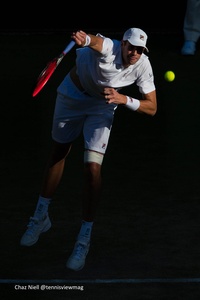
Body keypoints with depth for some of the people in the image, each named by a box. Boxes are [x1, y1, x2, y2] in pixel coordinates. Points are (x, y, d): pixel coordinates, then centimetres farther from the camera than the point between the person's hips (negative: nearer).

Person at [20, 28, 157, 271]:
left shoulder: (143, 66, -24)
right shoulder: (108, 49, -36)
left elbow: (151, 107, -20)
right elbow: (96, 40, -62)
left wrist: (123, 99, -36)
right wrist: (84, 39, -86)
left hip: (103, 104, 1)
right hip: (72, 94, -1)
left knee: (92, 168, -13)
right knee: (58, 153, 18)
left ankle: (83, 241, -3)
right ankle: (41, 217, 39)